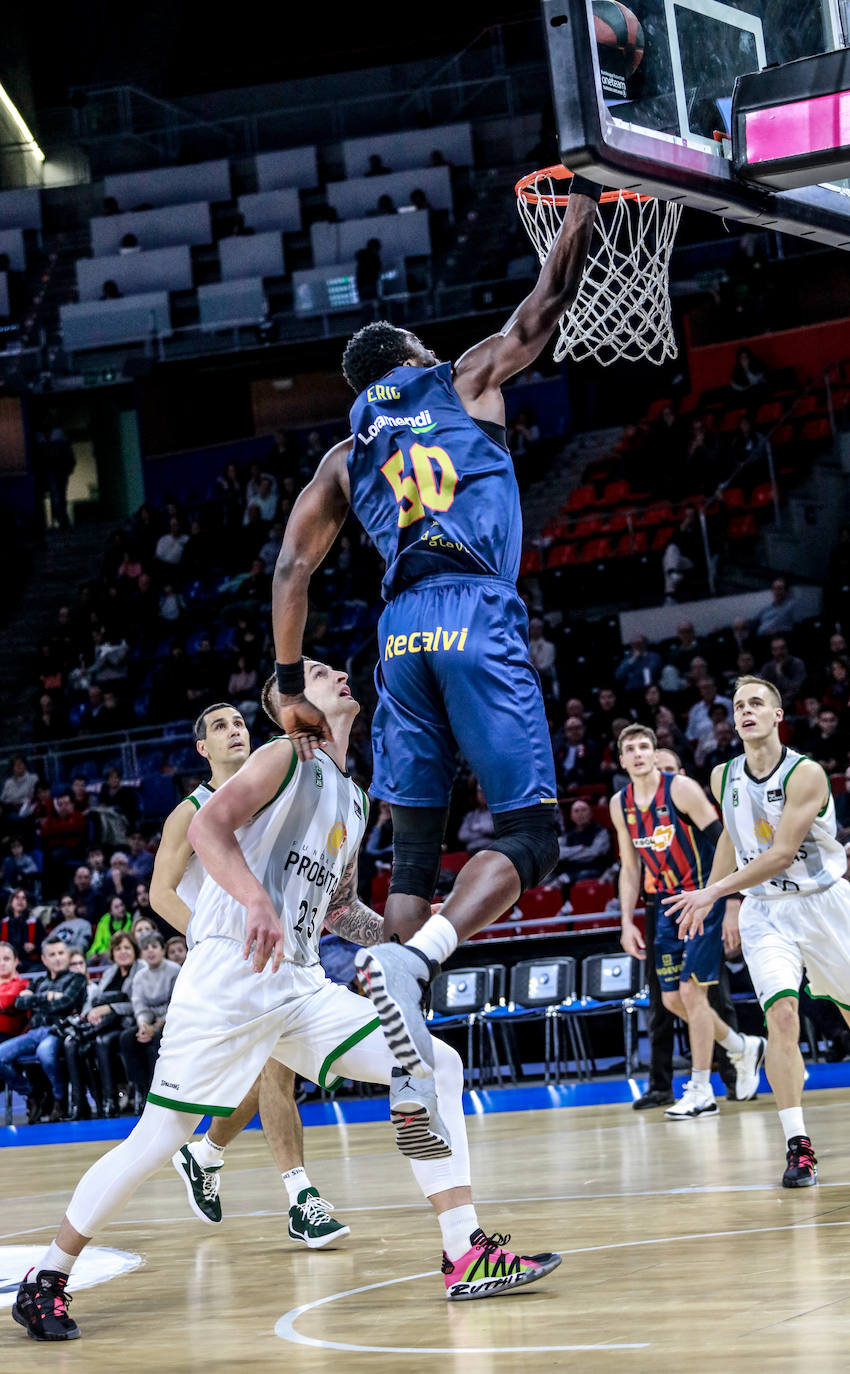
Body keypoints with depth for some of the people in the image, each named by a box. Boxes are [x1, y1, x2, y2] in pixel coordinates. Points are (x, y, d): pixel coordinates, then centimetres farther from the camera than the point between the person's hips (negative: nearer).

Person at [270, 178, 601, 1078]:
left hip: (401, 633, 4)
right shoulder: (466, 383, 16)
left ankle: (415, 1091, -2)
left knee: (413, 853, 8)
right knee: (527, 837, -4)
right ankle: (412, 959, -32)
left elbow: (291, 570, 13)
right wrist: (583, 196, 36)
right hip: (478, 620, -4)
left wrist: (291, 686, 15)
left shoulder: (344, 457, 22)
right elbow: (548, 303, 24)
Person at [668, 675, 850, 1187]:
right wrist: (707, 900, 20)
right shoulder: (724, 777, 1)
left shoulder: (805, 774, -17)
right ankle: (798, 1146, -17)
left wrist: (713, 891, -25)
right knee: (782, 1014, -18)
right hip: (764, 911, 3)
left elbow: (782, 853, -23)